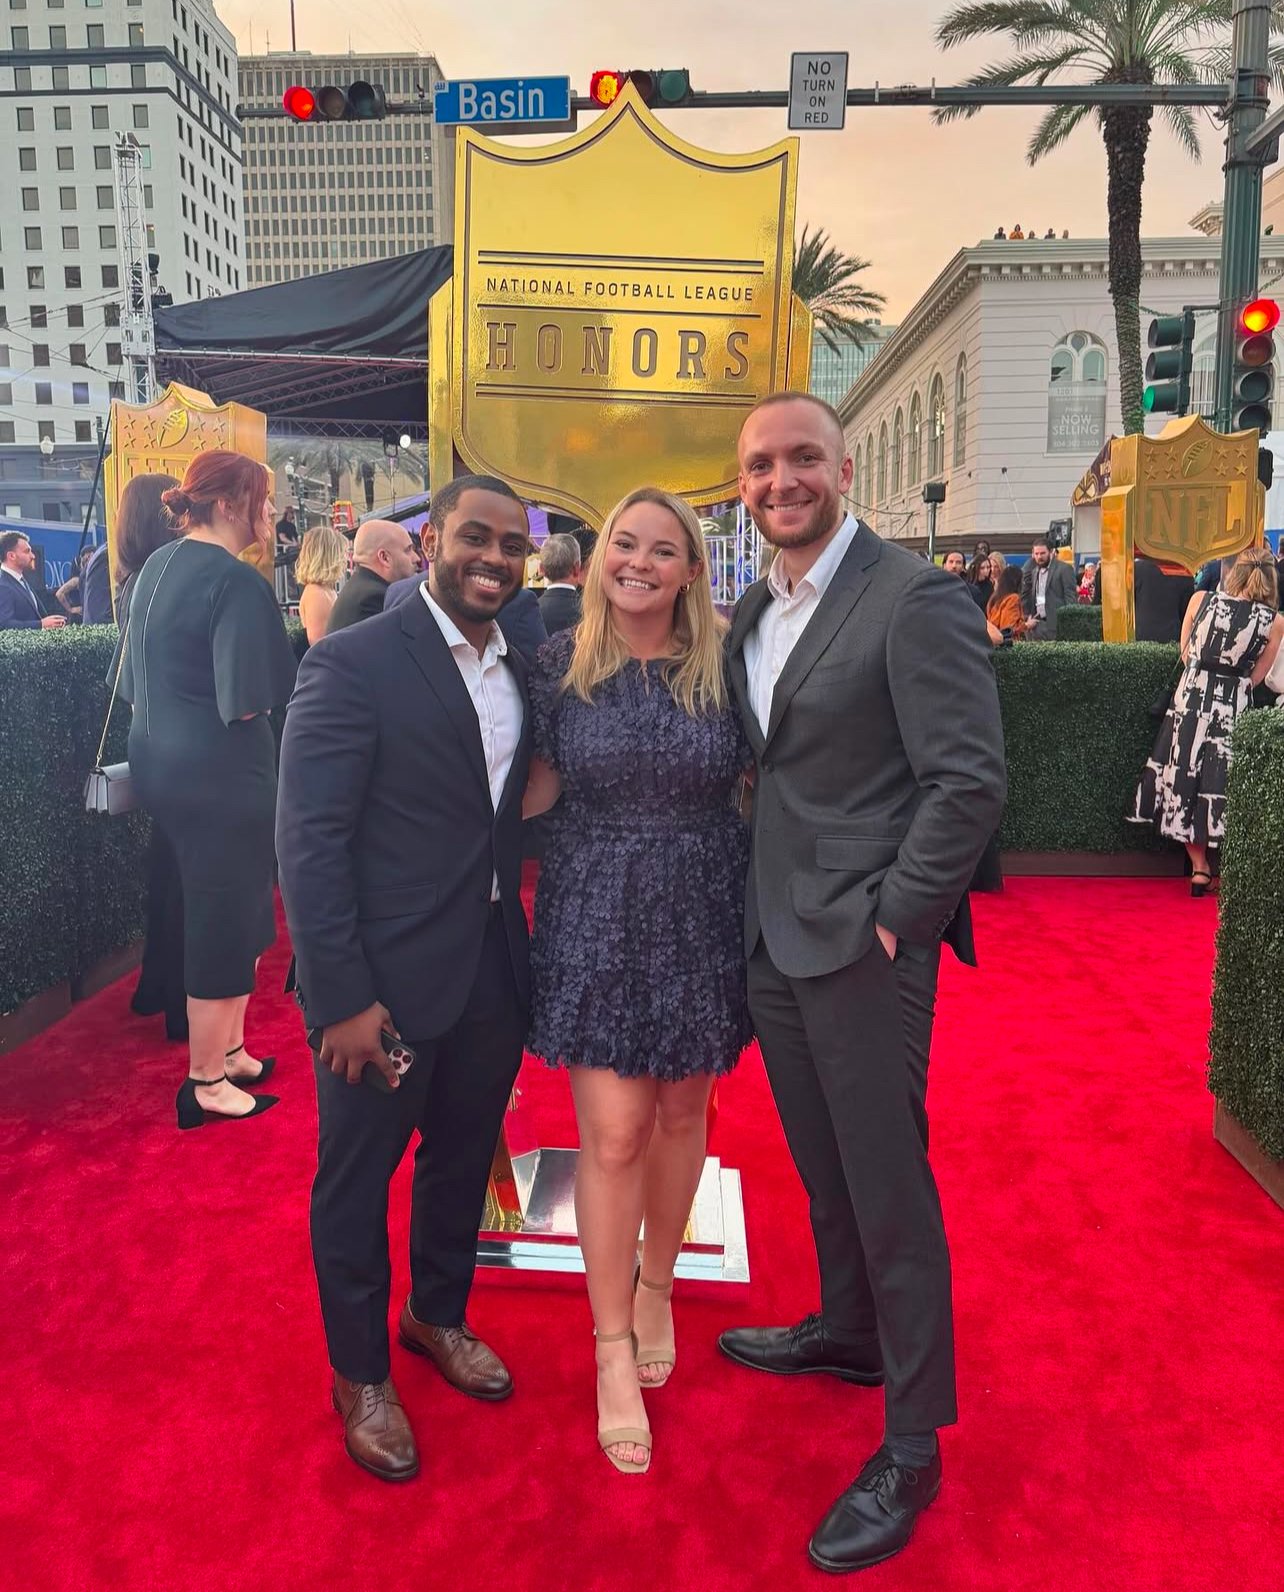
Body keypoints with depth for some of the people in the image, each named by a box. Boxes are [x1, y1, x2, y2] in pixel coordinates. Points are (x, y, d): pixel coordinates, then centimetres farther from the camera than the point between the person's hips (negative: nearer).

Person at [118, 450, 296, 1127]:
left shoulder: (158, 566, 10)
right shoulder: (235, 581, -18)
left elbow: (138, 680, 15)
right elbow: (245, 701, -23)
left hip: (161, 761, 9)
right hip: (220, 772, -9)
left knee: (220, 912, 20)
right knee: (225, 922, 4)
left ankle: (227, 1050, 33)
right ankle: (207, 1083, 17)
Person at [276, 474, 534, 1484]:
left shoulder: (521, 671, 6)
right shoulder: (354, 662, -14)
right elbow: (309, 838, -16)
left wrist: (525, 948, 2)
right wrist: (343, 996, -18)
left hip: (494, 974, 6)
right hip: (385, 980, -6)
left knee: (464, 1158, 22)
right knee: (358, 1179, 13)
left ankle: (440, 1315, 47)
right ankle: (361, 1373, 35)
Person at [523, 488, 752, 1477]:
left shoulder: (722, 664, -2)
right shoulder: (562, 663, -2)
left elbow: (756, 780, 5)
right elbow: (542, 782, 5)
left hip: (702, 913, 1)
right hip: (597, 913, -1)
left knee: (682, 1113, 15)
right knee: (614, 1132, -1)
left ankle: (656, 1286, 41)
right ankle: (613, 1350, 18)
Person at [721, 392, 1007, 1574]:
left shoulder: (915, 597, -13)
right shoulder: (753, 611, 10)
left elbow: (971, 780, -17)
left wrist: (891, 919, -15)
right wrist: (757, 906, 10)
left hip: (864, 945, -7)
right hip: (774, 940, 7)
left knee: (889, 1188, 4)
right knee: (823, 1167, 22)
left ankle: (912, 1447, 22)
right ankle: (847, 1333, 46)